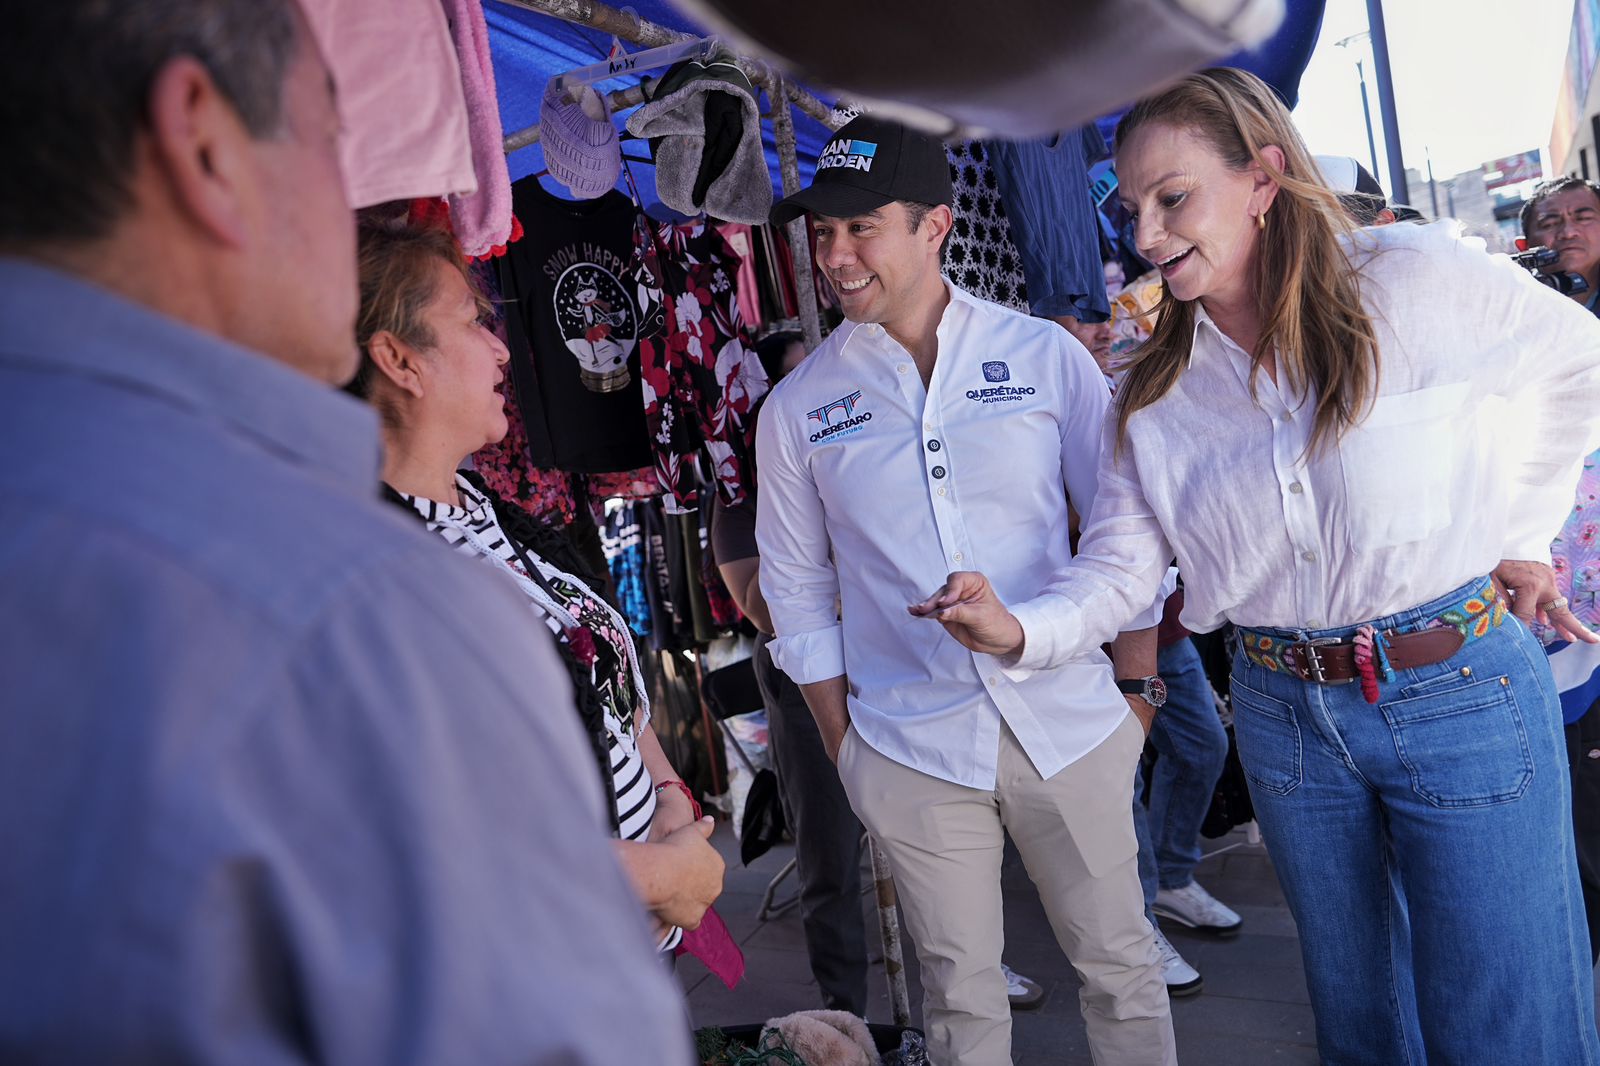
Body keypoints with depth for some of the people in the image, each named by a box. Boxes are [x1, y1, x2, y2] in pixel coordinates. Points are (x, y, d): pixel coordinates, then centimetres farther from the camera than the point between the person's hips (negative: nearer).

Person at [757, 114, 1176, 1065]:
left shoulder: (1047, 356, -2)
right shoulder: (797, 408, -1)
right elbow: (799, 597, 6)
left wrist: (1137, 688, 3)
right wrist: (846, 749, 5)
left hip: (1070, 725, 0)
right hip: (910, 752, 0)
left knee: (1120, 963, 14)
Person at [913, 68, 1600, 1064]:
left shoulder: (1415, 279, -11)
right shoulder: (1153, 392, -1)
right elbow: (1116, 569, -5)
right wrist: (1017, 630, -24)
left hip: (1463, 693, -3)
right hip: (1287, 716, 3)